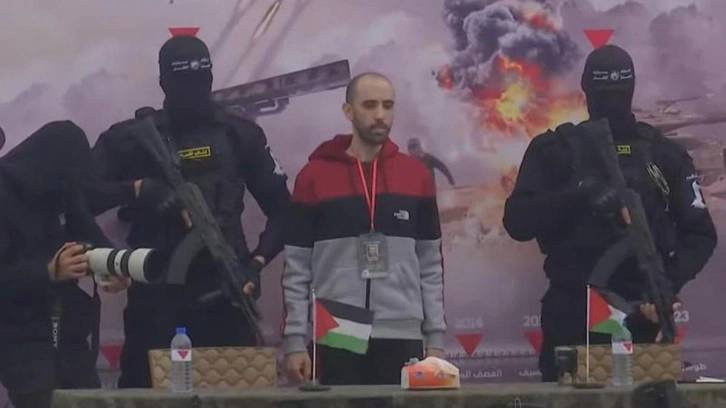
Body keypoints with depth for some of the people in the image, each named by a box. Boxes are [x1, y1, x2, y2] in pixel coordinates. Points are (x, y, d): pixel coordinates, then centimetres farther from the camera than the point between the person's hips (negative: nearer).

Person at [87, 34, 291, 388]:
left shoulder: (240, 135, 10)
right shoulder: (130, 138, 4)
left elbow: (282, 209, 12)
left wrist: (256, 262, -3)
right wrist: (138, 188, -19)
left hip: (224, 292, 1)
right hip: (155, 295, -1)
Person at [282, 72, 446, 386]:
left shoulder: (416, 175, 9)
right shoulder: (314, 176, 3)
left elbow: (430, 264, 11)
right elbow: (297, 268, 2)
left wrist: (436, 338, 6)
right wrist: (294, 340, -4)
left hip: (402, 338, 2)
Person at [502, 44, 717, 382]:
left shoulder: (664, 154, 10)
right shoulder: (552, 150, 6)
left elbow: (700, 234, 7)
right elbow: (517, 222, -4)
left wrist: (668, 284, -11)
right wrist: (580, 196, -19)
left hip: (642, 313, 1)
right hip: (572, 314, -1)